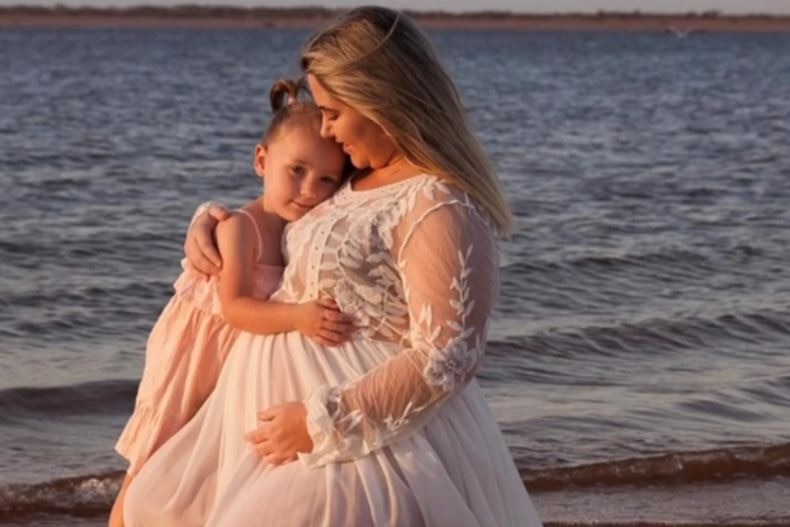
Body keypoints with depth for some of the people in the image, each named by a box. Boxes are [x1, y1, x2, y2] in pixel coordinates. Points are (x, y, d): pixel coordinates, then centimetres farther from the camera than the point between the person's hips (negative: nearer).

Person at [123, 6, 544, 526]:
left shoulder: (439, 207, -21)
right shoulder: (359, 178, 9)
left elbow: (444, 359, -26)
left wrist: (322, 422, -25)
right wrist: (210, 223, 10)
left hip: (364, 435, -11)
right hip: (287, 396, 11)